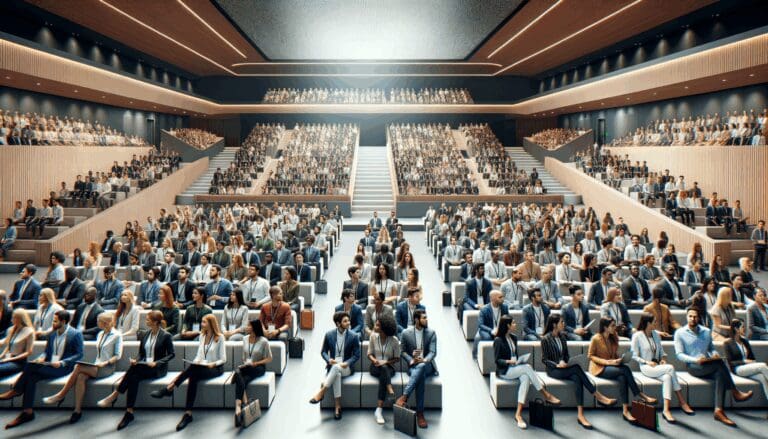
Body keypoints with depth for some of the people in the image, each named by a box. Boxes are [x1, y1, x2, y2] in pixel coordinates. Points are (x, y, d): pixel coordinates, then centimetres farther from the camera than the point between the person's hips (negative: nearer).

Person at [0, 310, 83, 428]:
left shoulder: (76, 334, -6)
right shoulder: (53, 334, 15)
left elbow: (79, 355, -9)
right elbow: (47, 351, 20)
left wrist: (62, 362, -20)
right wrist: (42, 357, -3)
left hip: (63, 367, -6)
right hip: (48, 365, 6)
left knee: (30, 365, -24)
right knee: (31, 377, -23)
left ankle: (16, 390, -4)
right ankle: (27, 412, -21)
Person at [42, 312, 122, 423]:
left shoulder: (117, 335, -3)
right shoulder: (100, 334, 20)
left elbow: (118, 356, -6)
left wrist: (105, 363, -18)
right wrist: (96, 363, 4)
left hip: (107, 368, -6)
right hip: (96, 367, 6)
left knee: (78, 367, -25)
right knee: (81, 377, -26)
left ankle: (61, 395, -14)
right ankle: (78, 410, -27)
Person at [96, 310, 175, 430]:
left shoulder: (166, 336, -4)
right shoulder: (145, 335, 15)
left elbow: (171, 354, -6)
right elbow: (141, 353, 18)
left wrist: (156, 363, -17)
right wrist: (136, 360, -5)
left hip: (158, 369, -5)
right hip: (143, 366, 5)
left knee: (134, 368, -33)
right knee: (133, 378, -31)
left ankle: (114, 396, -27)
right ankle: (129, 413, -33)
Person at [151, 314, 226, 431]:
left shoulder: (220, 337, -4)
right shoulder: (202, 335, 14)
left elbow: (223, 359, -4)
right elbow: (199, 355, 14)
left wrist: (213, 364, -21)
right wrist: (197, 361, -6)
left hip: (215, 368, -4)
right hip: (202, 367, 4)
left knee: (193, 368, -35)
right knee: (193, 377, -32)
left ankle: (169, 389, -34)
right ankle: (188, 414, -37)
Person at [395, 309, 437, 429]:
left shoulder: (431, 333, 2)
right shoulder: (406, 333, 0)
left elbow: (433, 352, -6)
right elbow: (402, 352, 4)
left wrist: (424, 360, -27)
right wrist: (411, 361, -16)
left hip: (427, 366, 0)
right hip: (413, 366, 0)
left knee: (420, 366, -38)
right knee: (420, 376, -37)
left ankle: (404, 396, -39)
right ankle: (420, 413, -35)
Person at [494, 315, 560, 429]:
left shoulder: (513, 338, 14)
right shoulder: (498, 340, -7)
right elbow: (497, 360, -8)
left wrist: (517, 361, 0)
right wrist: (509, 361, -24)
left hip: (515, 369, 6)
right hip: (504, 371, -6)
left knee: (525, 378, -30)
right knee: (527, 367, -30)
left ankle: (518, 413, -35)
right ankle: (547, 395, -26)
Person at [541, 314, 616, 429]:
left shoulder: (562, 336, 12)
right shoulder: (546, 339, -8)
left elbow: (566, 354, 17)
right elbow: (544, 359, -7)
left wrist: (566, 362, -5)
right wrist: (557, 365, -22)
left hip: (564, 368, 5)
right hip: (553, 370, -5)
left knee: (577, 378, -30)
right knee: (576, 368, -32)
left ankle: (580, 415, -37)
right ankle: (599, 397, -29)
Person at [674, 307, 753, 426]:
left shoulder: (706, 331, 19)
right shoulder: (680, 333, 2)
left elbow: (712, 348, 24)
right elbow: (679, 355, -4)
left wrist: (715, 354, -2)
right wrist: (696, 360, -21)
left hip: (708, 366, 5)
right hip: (693, 367, -4)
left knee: (720, 374, -31)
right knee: (719, 363, -30)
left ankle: (719, 411, -34)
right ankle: (735, 393, -19)